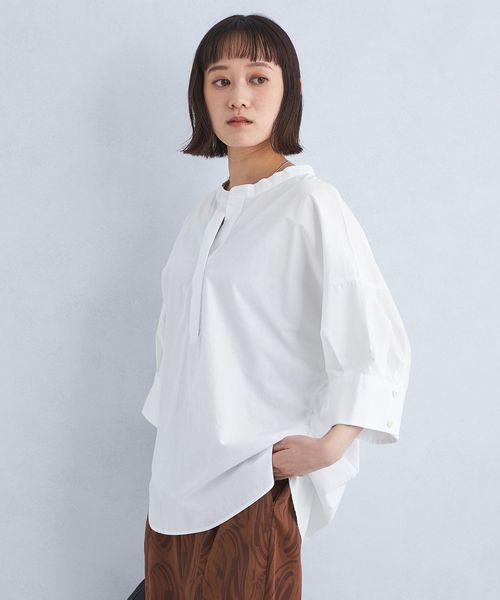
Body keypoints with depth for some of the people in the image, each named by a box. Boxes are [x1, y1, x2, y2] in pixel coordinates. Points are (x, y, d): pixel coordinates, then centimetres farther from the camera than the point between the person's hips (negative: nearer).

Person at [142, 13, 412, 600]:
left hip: (254, 486, -6)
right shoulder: (203, 215, 12)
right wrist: (172, 443, 16)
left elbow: (378, 342, -13)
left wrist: (329, 446, -16)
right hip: (177, 478, 6)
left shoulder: (309, 202, -9)